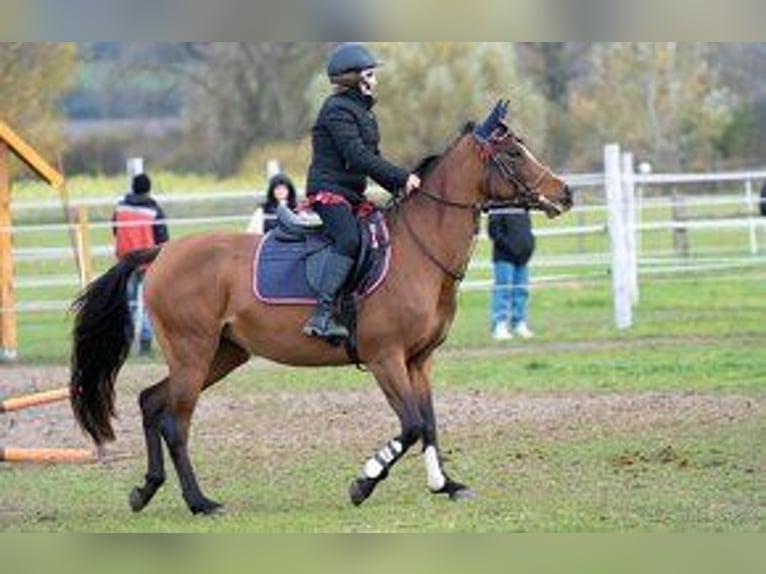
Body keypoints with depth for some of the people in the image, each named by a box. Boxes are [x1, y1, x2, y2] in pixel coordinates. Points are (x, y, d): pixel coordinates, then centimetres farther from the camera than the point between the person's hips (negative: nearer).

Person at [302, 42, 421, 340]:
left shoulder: (363, 111, 20)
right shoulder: (338, 110, -12)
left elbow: (372, 158, 22)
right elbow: (358, 157, -21)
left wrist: (399, 186, 7)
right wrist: (402, 178, -21)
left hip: (352, 193, 10)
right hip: (329, 189, -10)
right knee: (350, 240, -28)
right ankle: (322, 315, -37)